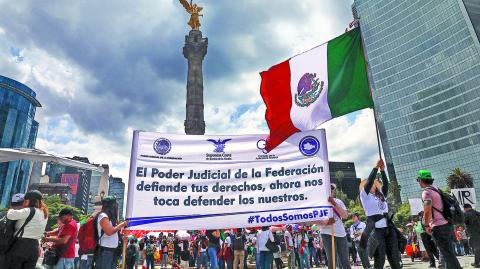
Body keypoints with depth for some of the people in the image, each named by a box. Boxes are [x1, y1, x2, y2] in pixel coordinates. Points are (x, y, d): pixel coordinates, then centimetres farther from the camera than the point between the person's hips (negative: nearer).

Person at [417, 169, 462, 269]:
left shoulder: (426, 192, -12)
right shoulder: (436, 189, 17)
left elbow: (427, 210, -23)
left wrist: (426, 225, -13)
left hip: (439, 227, -9)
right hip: (447, 224, 9)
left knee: (447, 254, -5)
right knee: (449, 253, 15)